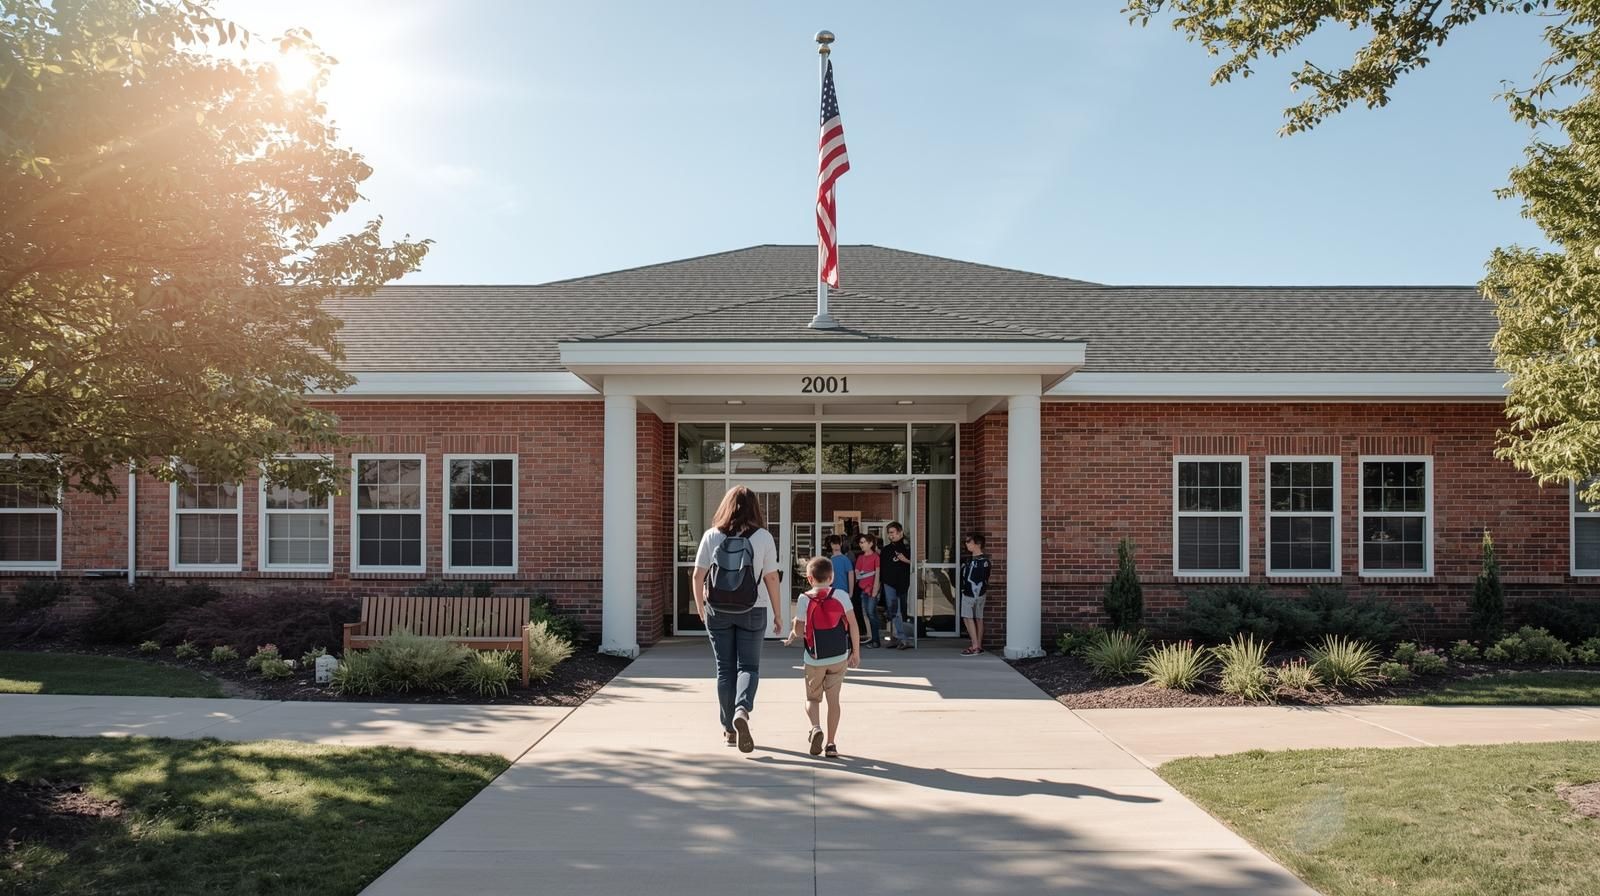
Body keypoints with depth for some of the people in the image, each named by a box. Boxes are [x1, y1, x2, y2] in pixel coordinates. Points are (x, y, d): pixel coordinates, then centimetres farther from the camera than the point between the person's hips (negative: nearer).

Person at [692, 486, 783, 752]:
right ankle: (742, 711, -19)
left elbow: (697, 577, -1)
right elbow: (772, 578, -5)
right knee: (749, 666, 7)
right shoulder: (763, 537, -6)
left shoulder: (711, 536, -2)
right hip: (751, 611, -1)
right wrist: (777, 614, 4)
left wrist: (700, 608, 12)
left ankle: (729, 729, 18)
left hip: (718, 612, 2)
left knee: (725, 669, 11)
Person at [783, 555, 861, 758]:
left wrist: (793, 635, 18)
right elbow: (853, 625, -4)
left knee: (812, 698, 14)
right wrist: (856, 652, 4)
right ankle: (831, 744, 6)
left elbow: (799, 631, -6)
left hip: (814, 659, -1)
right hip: (839, 657, 1)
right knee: (833, 699, 8)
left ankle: (816, 728, -13)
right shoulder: (841, 595, -4)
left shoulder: (805, 599, -6)